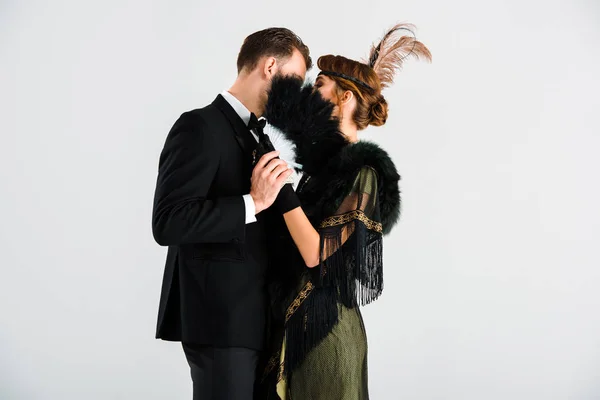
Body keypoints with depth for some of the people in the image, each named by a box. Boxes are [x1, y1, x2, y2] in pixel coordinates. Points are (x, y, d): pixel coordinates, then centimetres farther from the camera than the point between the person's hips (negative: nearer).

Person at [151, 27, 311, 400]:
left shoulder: (260, 135, 16)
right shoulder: (200, 127, -12)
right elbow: (168, 223, -22)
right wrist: (253, 202, -24)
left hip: (251, 314, 9)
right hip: (220, 317, -9)